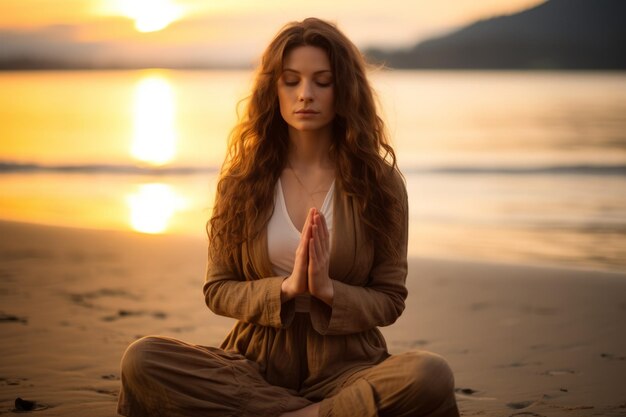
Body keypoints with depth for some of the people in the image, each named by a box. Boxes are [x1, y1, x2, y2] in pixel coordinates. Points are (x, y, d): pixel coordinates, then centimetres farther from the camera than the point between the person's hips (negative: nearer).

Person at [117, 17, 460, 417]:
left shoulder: (379, 182, 2)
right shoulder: (243, 181, 5)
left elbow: (390, 299, 4)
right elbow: (217, 290, 5)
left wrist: (328, 290, -15)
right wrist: (285, 288, -13)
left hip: (346, 367, -1)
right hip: (258, 364, 2)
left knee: (431, 376, -34)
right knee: (142, 361, -26)